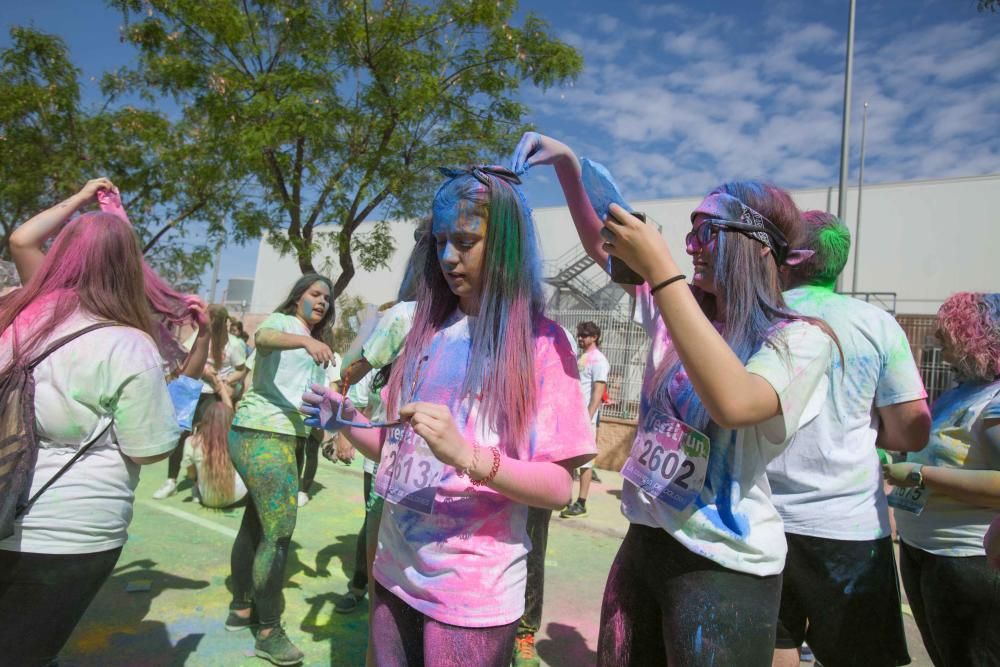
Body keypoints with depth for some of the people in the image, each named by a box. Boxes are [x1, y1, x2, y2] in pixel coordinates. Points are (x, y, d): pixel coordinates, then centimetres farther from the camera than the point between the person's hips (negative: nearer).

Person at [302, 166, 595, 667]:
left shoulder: (539, 342, -11)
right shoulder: (428, 332, 5)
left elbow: (558, 488, -15)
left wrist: (466, 456, -29)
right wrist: (345, 423, -6)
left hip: (473, 591, -5)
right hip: (395, 571, 6)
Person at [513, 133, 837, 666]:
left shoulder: (800, 339, -13)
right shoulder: (682, 308, 4)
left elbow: (733, 403, -33)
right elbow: (600, 244, 12)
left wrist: (661, 270, -31)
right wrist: (567, 164, -1)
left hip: (723, 564, -6)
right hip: (644, 540, 6)